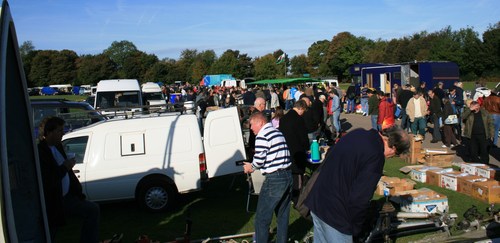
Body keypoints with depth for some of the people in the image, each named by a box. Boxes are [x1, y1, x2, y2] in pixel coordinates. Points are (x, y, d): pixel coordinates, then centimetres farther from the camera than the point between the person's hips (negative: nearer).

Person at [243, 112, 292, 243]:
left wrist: (251, 167, 6)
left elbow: (259, 159, -15)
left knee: (262, 218, 2)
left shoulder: (262, 135, -10)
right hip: (288, 176, 9)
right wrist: (254, 165, 19)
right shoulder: (278, 132, 17)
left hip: (274, 179, -9)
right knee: (283, 216, 17)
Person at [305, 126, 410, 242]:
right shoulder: (376, 156, -21)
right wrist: (355, 229, -6)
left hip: (316, 200, 9)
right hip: (334, 212, -9)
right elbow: (360, 198, -23)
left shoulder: (357, 133, 4)